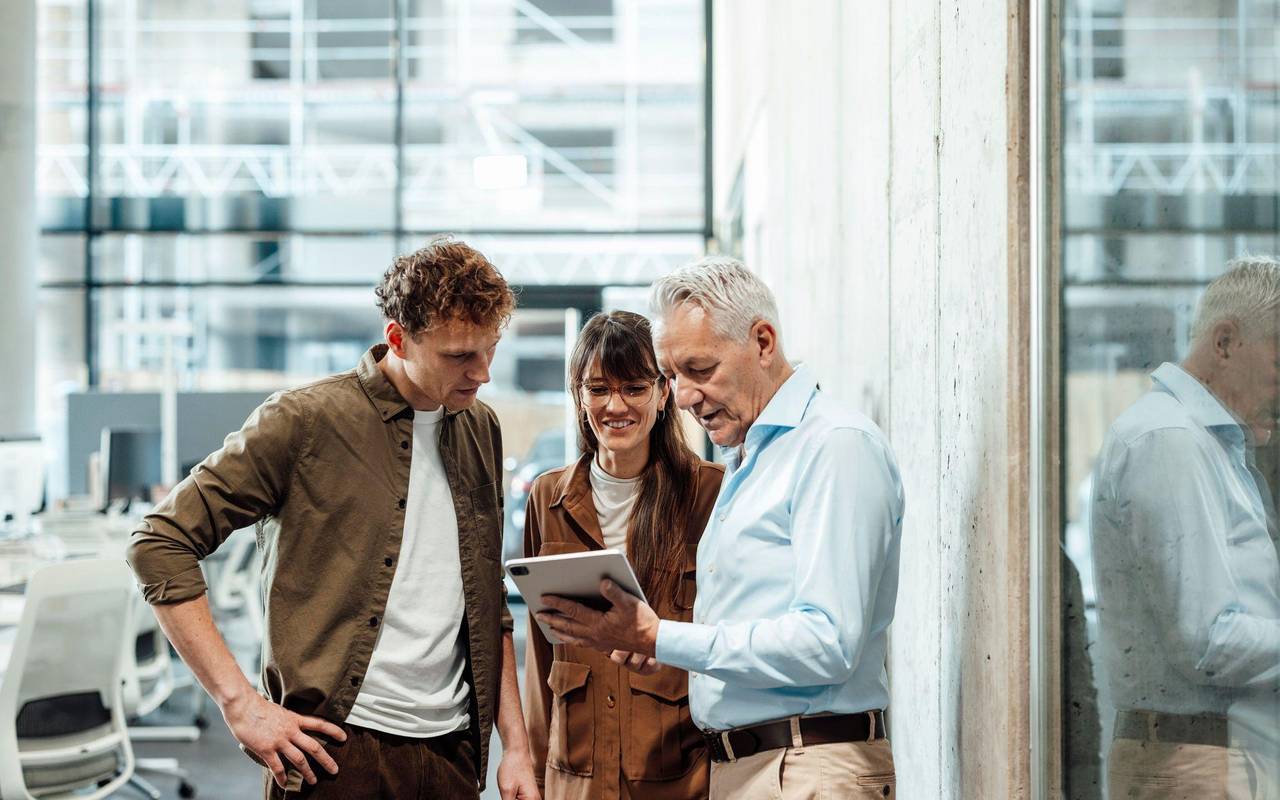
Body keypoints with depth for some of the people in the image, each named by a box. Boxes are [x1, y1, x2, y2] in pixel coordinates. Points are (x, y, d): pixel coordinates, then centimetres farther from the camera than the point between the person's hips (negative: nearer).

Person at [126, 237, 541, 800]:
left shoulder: (481, 430, 11)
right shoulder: (305, 422, -8)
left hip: (452, 751, 5)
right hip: (335, 748, -5)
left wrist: (516, 745, 12)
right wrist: (239, 702, -14)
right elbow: (161, 543, -9)